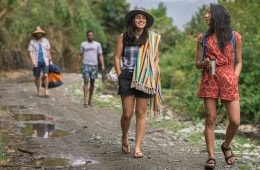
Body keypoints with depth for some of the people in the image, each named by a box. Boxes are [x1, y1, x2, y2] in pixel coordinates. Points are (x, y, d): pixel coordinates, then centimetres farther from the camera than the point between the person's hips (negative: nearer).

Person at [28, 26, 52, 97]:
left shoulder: (45, 41, 7)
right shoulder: (32, 42, -1)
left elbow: (48, 51, 12)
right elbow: (30, 52, -7)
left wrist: (50, 59, 9)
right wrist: (33, 61, -18)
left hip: (45, 61, 1)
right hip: (36, 62, -1)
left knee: (45, 75, -12)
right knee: (37, 77, 6)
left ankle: (46, 91, -5)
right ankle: (38, 91, 20)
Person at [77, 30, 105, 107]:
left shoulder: (97, 44, 8)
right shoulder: (83, 44, 8)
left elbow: (100, 55, 5)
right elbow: (80, 55, 13)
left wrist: (102, 65, -5)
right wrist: (77, 65, 8)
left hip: (94, 65, 2)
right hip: (86, 65, -1)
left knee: (92, 83, 7)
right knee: (86, 81, -12)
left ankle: (90, 100, 17)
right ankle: (85, 100, -16)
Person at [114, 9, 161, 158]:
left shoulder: (152, 38, 6)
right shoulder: (124, 37, 6)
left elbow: (156, 59, 7)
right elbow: (117, 58, 7)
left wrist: (154, 79, 0)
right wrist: (120, 76, -1)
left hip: (145, 79, 1)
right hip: (127, 77, 0)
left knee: (141, 114, 0)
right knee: (127, 113, -1)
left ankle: (138, 147, 4)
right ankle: (124, 138, 27)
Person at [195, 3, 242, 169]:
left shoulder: (235, 37, 5)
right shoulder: (203, 37, 7)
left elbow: (239, 62, 9)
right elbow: (197, 63, 10)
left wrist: (234, 79, -4)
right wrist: (204, 63, -12)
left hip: (229, 82, 0)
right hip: (209, 81, 1)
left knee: (235, 121, -5)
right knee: (210, 119, -2)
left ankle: (226, 146, 23)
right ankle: (211, 157, 5)